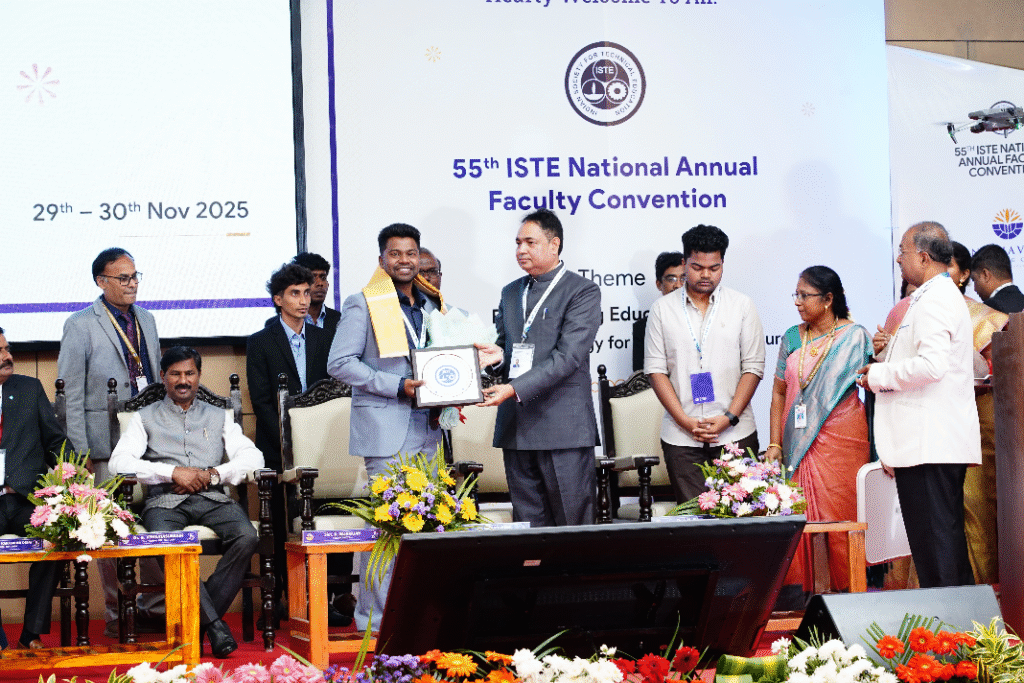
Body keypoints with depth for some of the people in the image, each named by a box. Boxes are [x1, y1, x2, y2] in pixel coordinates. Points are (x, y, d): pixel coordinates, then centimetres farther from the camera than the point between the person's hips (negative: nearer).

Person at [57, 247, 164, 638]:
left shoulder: (146, 320, 15)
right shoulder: (80, 326, -3)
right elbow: (69, 396, -5)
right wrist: (80, 452, -10)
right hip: (107, 447, -5)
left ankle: (155, 609, 14)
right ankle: (117, 617, 9)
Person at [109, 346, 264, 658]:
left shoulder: (219, 417, 24)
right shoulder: (145, 418, 18)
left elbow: (253, 457, 11)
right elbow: (119, 462, 1)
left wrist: (213, 474, -7)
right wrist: (173, 473, -9)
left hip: (212, 497, 2)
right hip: (165, 500, -2)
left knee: (247, 537, -31)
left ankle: (200, 619, -22)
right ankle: (213, 623, -32)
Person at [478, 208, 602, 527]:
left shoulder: (583, 292, -3)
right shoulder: (510, 292, 19)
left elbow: (568, 357, -14)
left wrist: (514, 389, -22)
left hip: (563, 428, -6)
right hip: (516, 428, 6)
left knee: (573, 525, -4)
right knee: (528, 527, 6)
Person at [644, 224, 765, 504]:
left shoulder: (742, 305, 7)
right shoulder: (662, 309, 8)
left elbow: (753, 367, 4)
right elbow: (656, 369, 4)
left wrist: (729, 417, -8)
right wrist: (685, 421, -6)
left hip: (735, 433, 0)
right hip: (681, 436, 0)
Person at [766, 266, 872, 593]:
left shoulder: (855, 337, 1)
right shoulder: (792, 338, 13)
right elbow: (779, 393, 13)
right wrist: (775, 444, 7)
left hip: (842, 442, -4)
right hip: (799, 445, 4)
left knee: (841, 517, -5)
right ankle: (801, 594, 4)